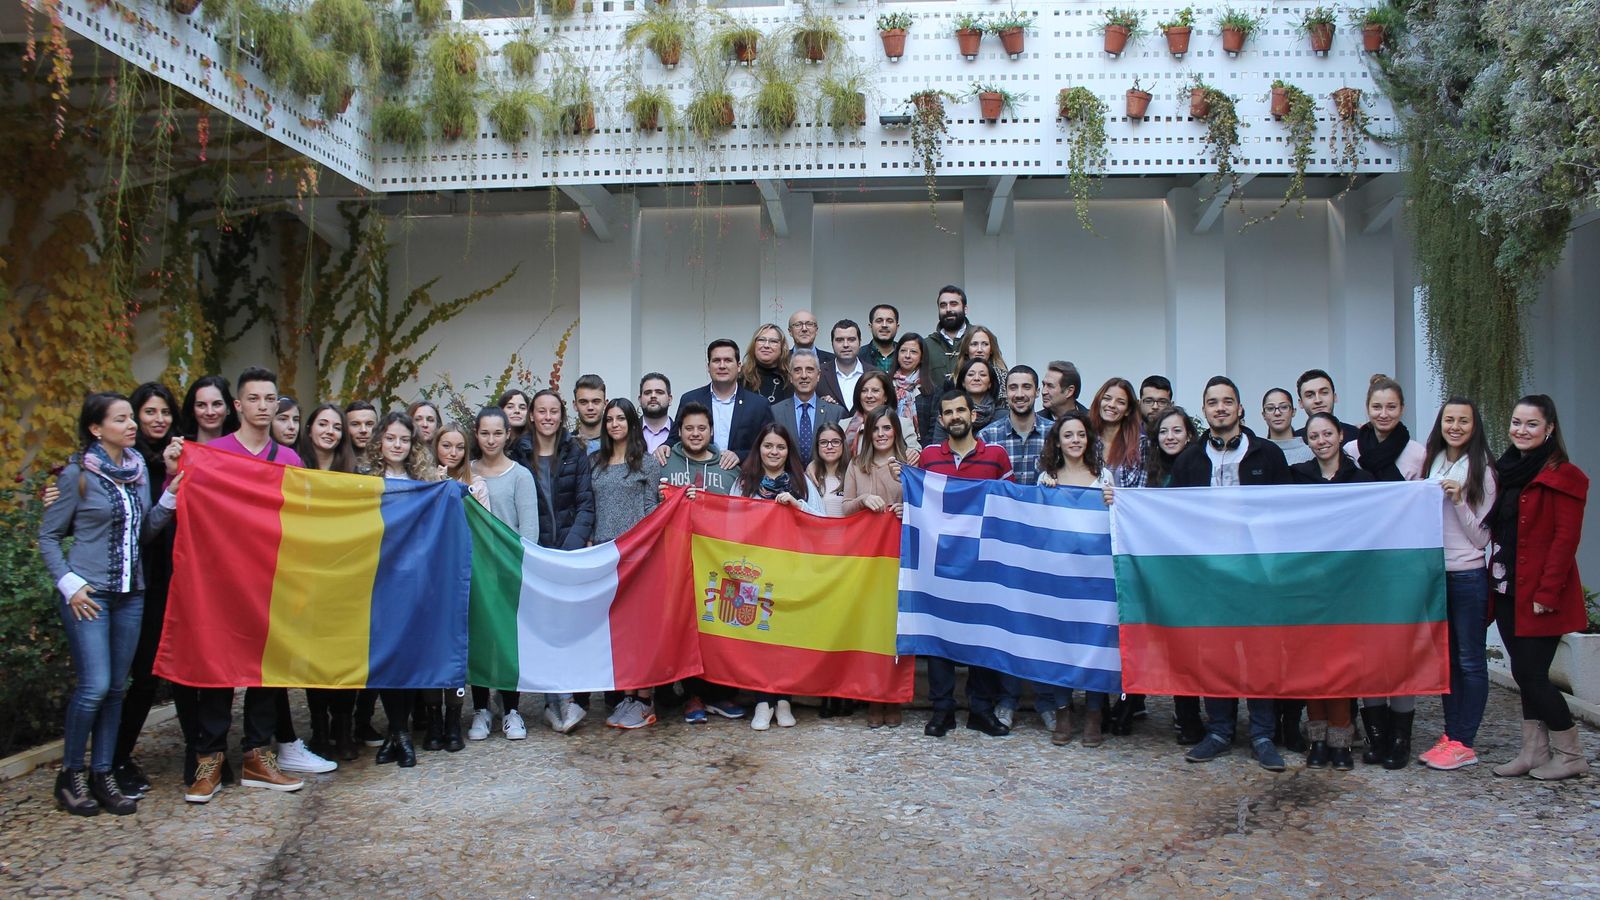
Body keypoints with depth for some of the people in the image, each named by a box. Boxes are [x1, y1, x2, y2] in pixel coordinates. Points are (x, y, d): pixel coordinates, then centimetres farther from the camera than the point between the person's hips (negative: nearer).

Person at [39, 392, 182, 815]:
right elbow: (48, 537, -1)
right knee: (94, 686, -10)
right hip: (88, 594, -5)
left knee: (116, 688, 8)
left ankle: (102, 774, 18)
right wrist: (70, 585, -10)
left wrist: (172, 493, -7)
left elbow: (145, 529, 6)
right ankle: (70, 775, 9)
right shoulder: (77, 474, -6)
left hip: (130, 594, 5)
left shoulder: (139, 469, 7)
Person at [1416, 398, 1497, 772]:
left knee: (1469, 660, 1)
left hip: (1467, 575, -5)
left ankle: (1464, 742, 7)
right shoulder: (1432, 463, 9)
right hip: (1433, 572, 5)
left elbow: (1481, 537, -7)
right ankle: (1450, 734, 19)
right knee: (1445, 657, 11)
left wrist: (1459, 501, -17)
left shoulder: (1482, 470, -4)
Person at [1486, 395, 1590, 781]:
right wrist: (1495, 583, 10)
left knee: (1529, 674, -5)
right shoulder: (1507, 470, 14)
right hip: (1508, 591, 7)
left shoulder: (1563, 477, -10)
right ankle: (1534, 752, 17)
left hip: (1539, 596, -7)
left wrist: (1547, 593, -19)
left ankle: (1570, 755, 10)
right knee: (1526, 673, 10)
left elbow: (1566, 538, -15)